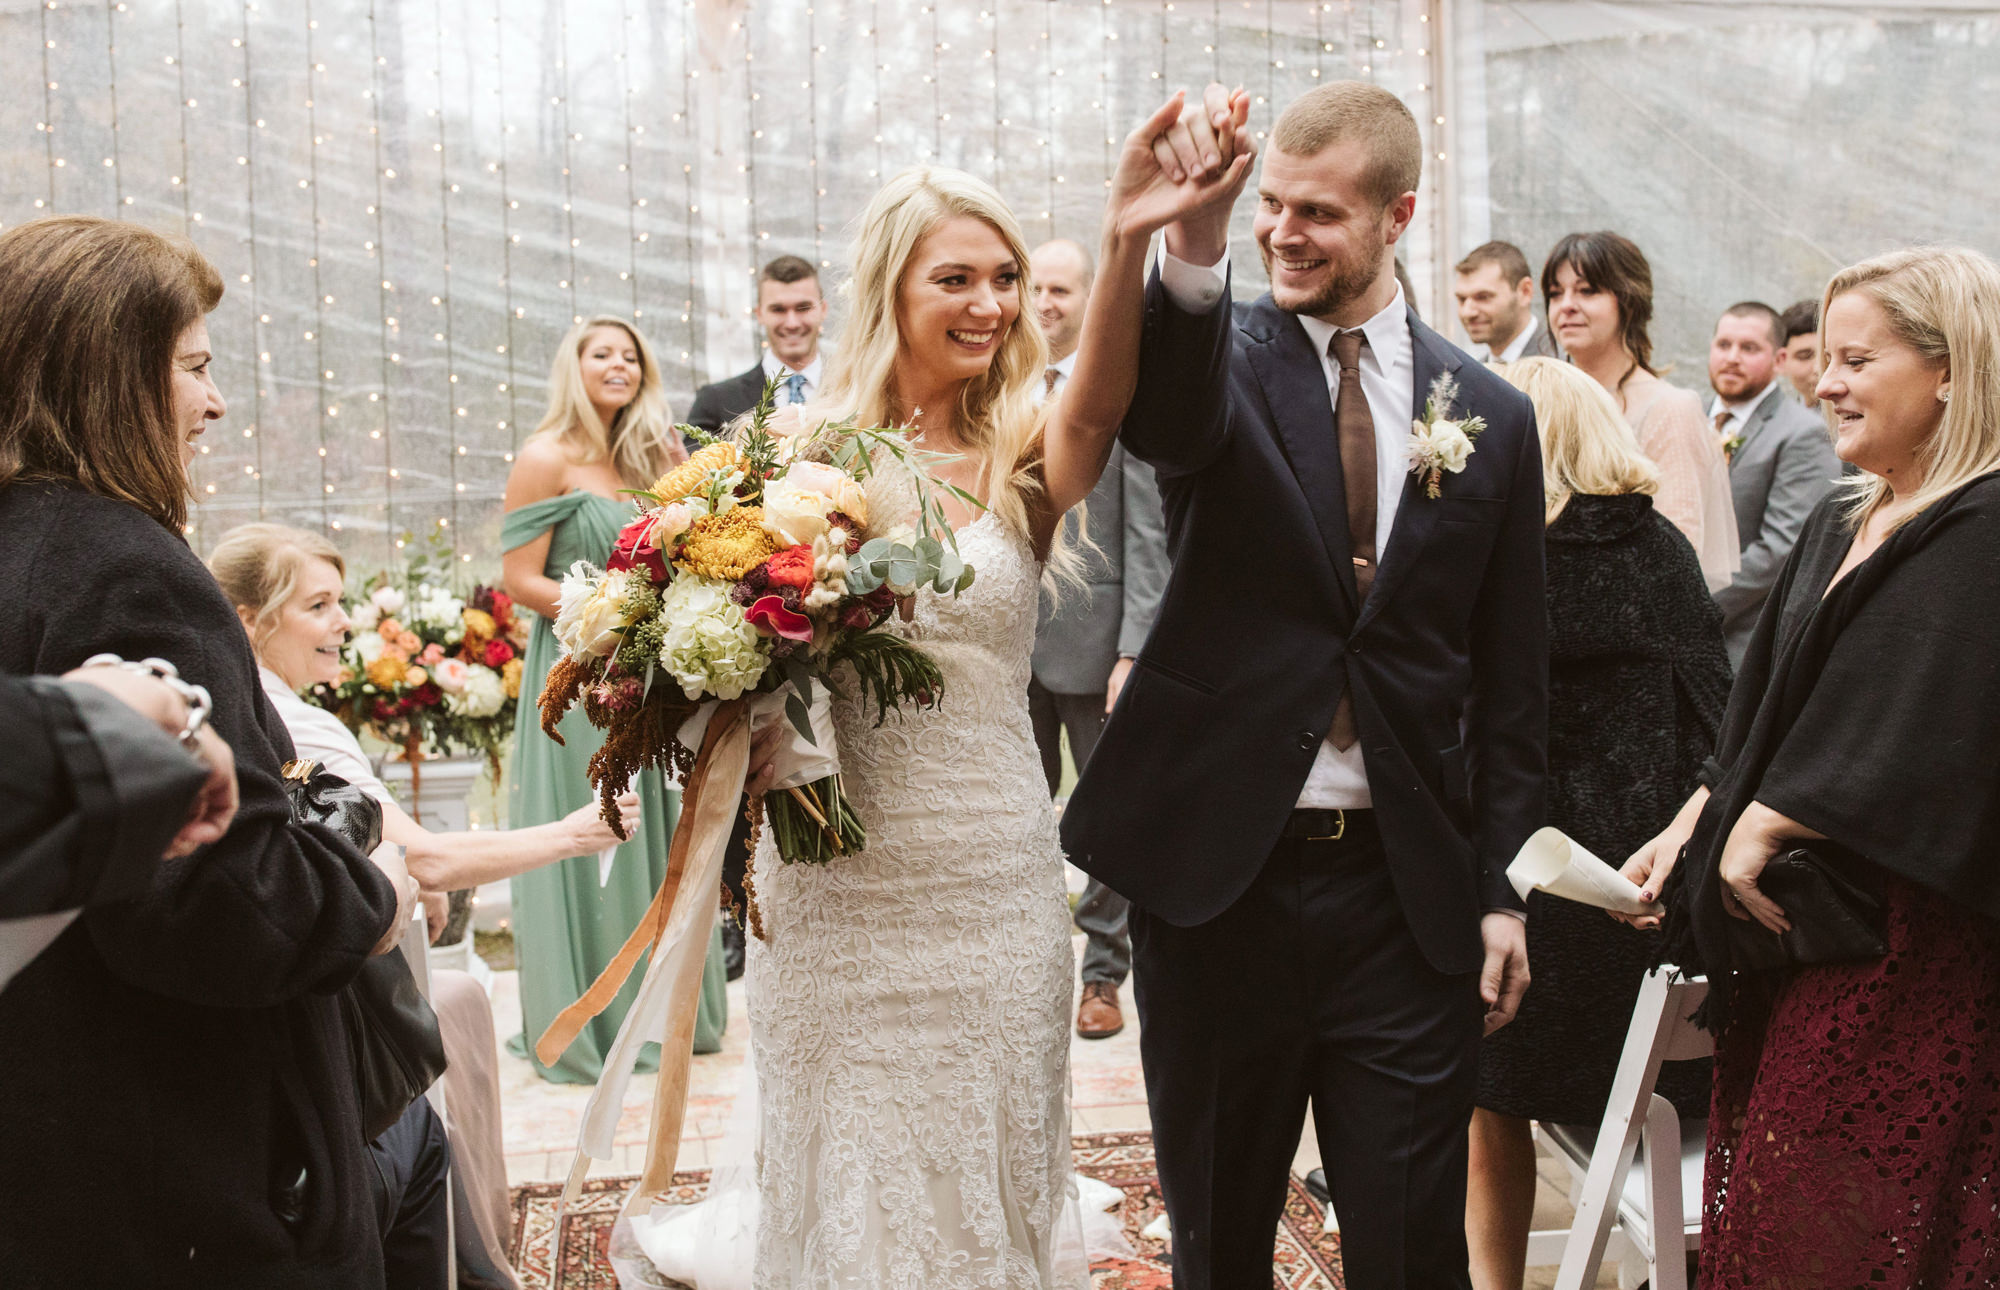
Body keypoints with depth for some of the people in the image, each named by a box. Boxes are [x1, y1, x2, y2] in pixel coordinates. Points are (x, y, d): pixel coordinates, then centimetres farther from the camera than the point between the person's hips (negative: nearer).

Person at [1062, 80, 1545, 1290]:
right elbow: (1165, 421, -28)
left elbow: (1511, 681, 7)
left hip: (1410, 895, 1)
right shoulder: (1228, 358, -1)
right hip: (1218, 876, 0)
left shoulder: (1493, 415, 4)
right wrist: (1194, 245, -46)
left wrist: (1501, 890, 4)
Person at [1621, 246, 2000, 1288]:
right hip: (1797, 925, 8)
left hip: (1904, 942, -8)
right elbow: (1760, 714, 18)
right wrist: (1687, 832, 9)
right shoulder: (1839, 526, 15)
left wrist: (1759, 828, -13)